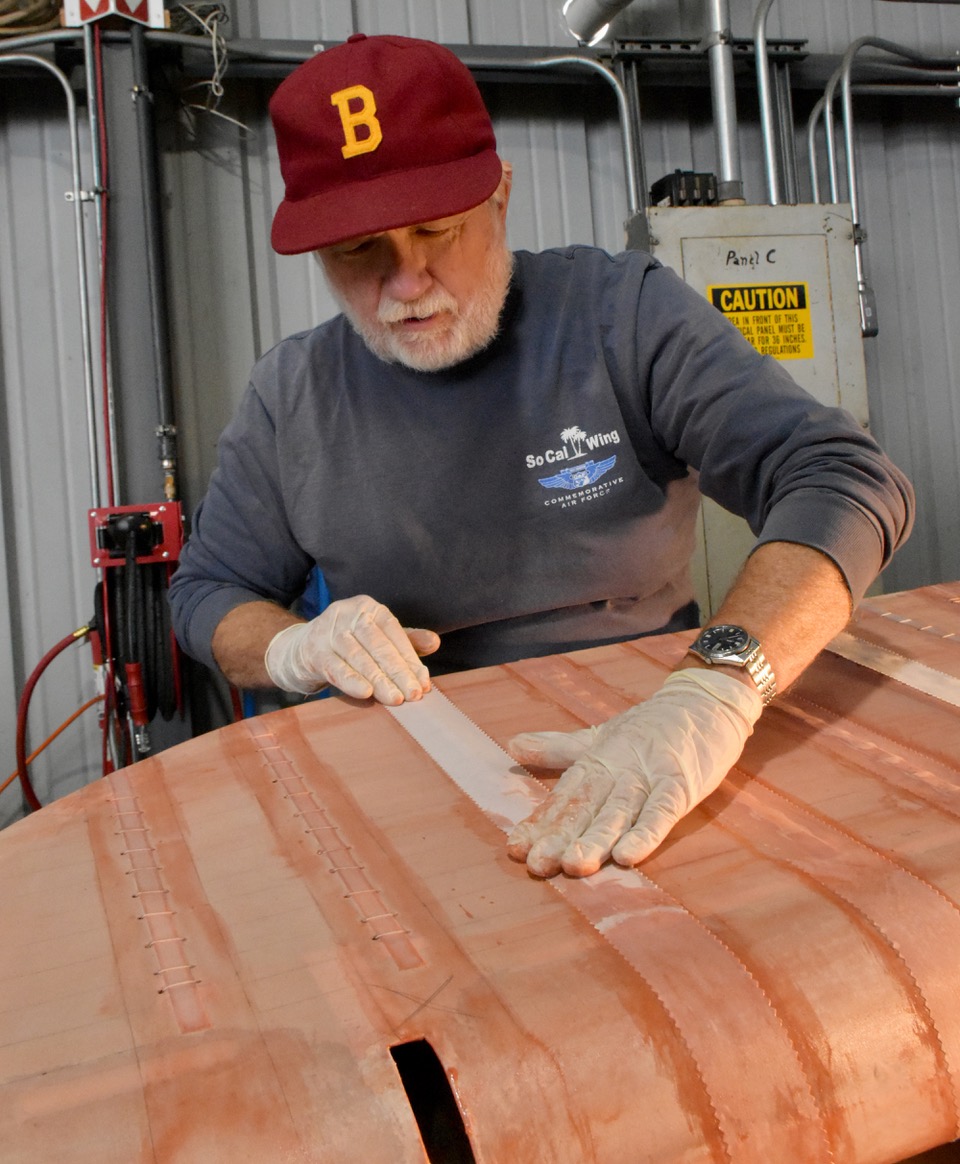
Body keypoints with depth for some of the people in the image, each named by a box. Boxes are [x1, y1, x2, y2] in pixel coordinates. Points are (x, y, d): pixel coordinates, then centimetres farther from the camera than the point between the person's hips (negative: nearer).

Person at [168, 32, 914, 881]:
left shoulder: (625, 312, -7)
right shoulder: (290, 395, 0)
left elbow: (844, 481, -18)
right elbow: (207, 593, 10)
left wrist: (713, 692, -38)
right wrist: (292, 648, -16)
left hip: (646, 753, -2)